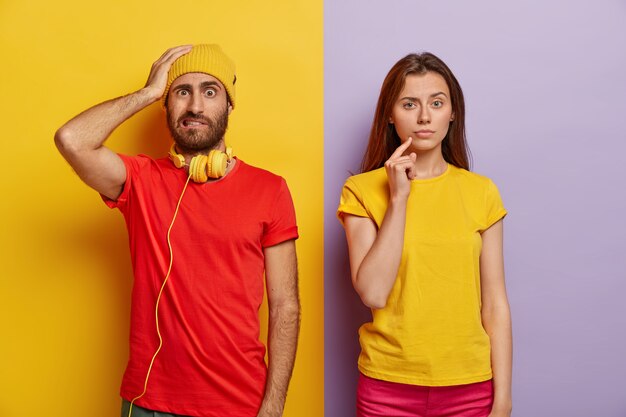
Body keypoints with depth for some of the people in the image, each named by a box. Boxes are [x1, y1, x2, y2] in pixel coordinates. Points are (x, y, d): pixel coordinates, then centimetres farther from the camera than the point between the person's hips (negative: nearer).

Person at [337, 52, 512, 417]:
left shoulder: (481, 191, -1)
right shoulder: (362, 190, -5)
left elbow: (495, 304, 0)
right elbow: (373, 293, -15)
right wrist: (398, 197, -17)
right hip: (388, 385, -1)